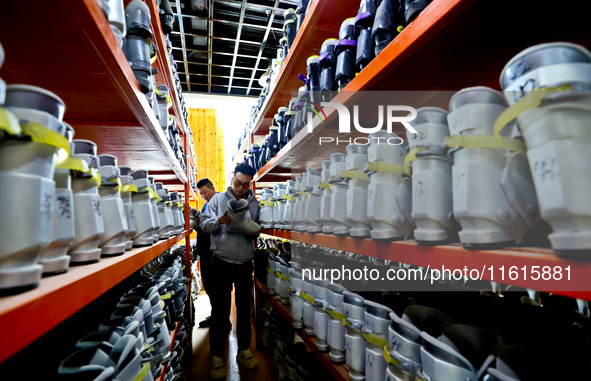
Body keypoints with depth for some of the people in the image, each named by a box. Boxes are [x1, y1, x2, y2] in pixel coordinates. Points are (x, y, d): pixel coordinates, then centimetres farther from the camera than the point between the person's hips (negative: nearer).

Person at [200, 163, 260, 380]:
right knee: (220, 311, 5)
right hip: (222, 263, -3)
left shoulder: (254, 203, 5)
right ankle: (216, 357, 22)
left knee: (244, 308, 15)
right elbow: (204, 224, -6)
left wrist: (252, 231, -13)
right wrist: (218, 221, -26)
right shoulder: (218, 199, -1)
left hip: (245, 264, 3)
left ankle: (244, 351, 34)